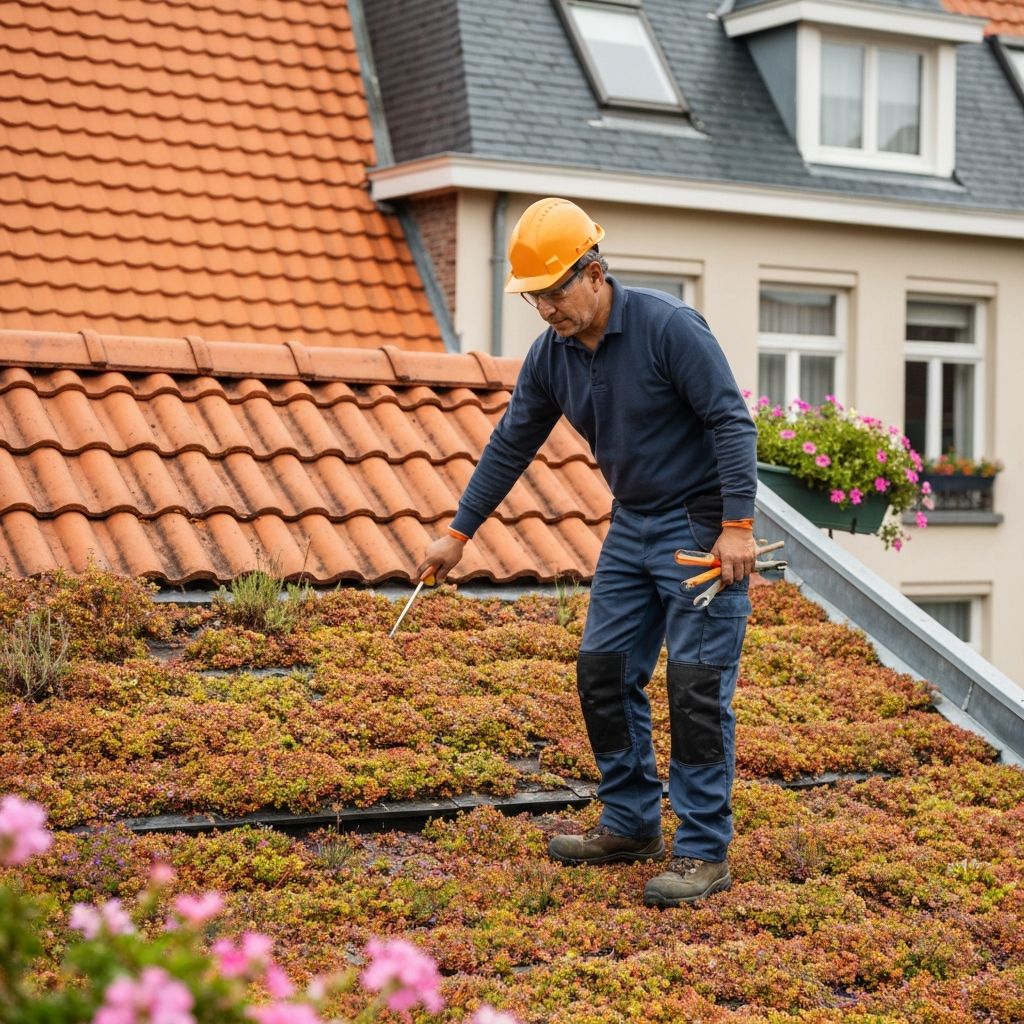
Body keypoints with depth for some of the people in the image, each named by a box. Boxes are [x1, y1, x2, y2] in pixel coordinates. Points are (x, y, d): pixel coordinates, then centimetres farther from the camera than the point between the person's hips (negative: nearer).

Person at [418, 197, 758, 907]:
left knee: (696, 685, -10)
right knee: (604, 671, 7)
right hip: (633, 525, 8)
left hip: (702, 525, -8)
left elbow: (732, 422, -20)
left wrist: (737, 527, -27)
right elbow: (510, 446, 11)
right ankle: (632, 826, 20)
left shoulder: (669, 327, -20)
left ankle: (704, 854, -4)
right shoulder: (551, 356, 2)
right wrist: (459, 534, 14)